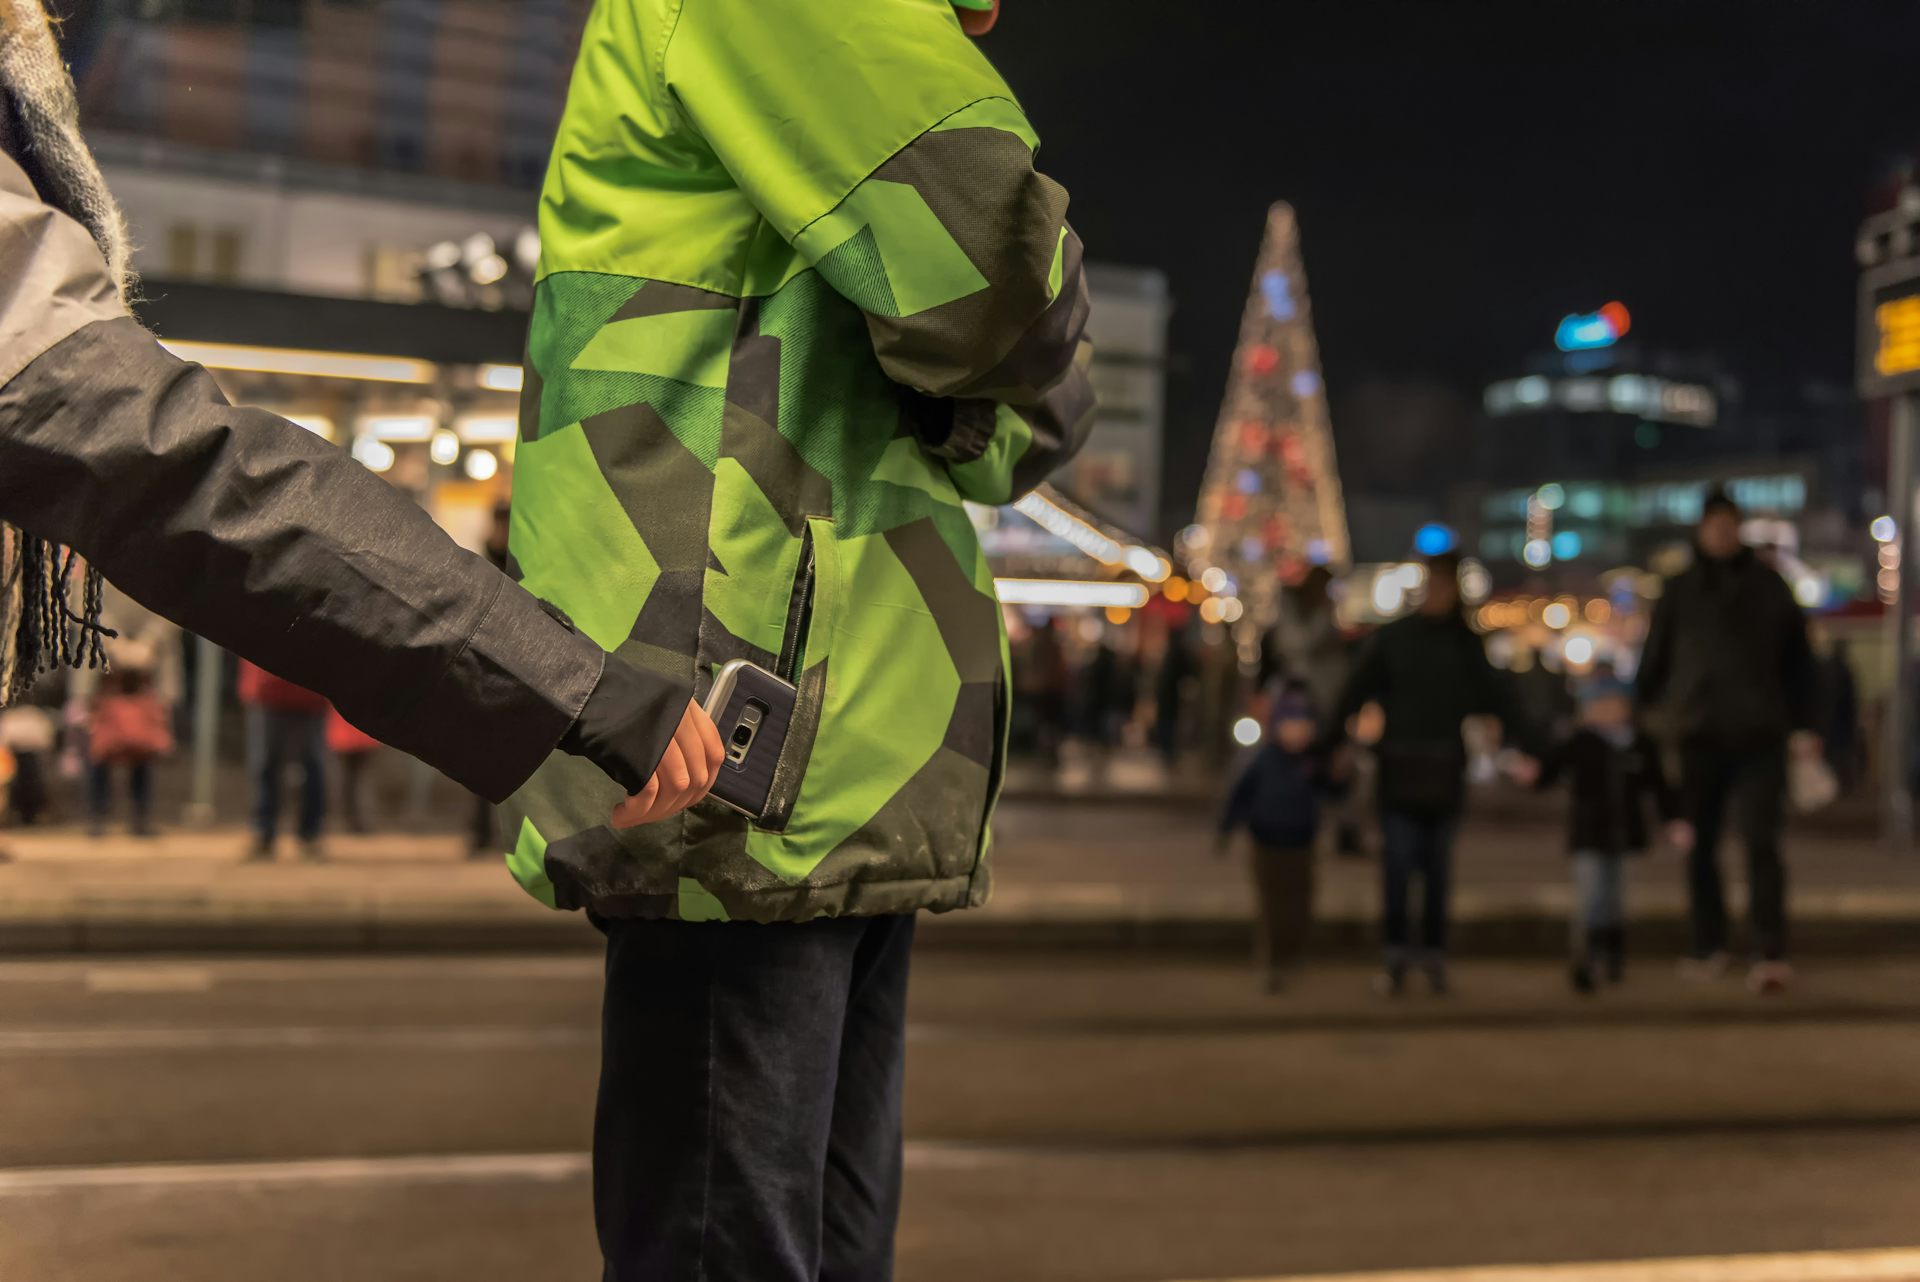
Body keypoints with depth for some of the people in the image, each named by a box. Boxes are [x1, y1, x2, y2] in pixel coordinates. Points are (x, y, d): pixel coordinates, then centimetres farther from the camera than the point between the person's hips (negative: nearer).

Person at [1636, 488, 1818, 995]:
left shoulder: (1768, 587, 6)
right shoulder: (1679, 591, 7)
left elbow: (1797, 659, 7)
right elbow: (1654, 661, 6)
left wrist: (1802, 725, 0)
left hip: (1759, 736, -2)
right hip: (1697, 735, 2)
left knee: (1762, 844, -10)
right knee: (1700, 846, 10)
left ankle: (1771, 954, -12)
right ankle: (1708, 947, 23)